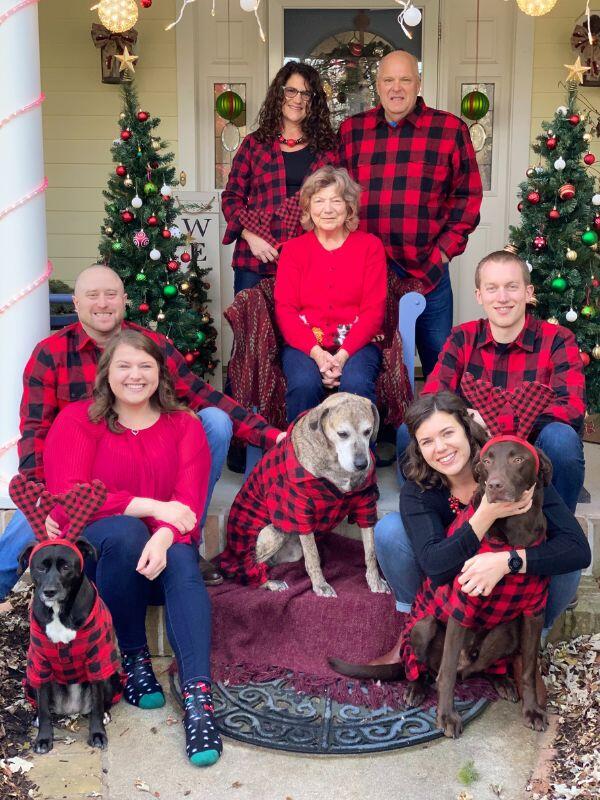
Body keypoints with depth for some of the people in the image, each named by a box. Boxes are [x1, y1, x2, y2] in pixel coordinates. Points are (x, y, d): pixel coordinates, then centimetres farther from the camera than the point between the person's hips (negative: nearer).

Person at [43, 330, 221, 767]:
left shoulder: (184, 424, 7)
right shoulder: (77, 420, 1)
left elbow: (190, 498, -8)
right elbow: (67, 496, -14)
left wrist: (164, 536, -31)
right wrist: (152, 507, -22)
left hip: (165, 542, 2)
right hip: (92, 545, -1)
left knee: (183, 563, -32)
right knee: (126, 532, -35)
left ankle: (198, 697, -44)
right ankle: (132, 657, -17)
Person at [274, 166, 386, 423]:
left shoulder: (370, 245, 9)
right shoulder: (293, 249, 12)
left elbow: (374, 310, 1)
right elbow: (285, 309, 2)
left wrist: (343, 354, -15)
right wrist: (316, 353, -15)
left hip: (356, 343, 0)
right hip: (304, 344, 1)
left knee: (356, 383, -32)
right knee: (304, 384, -32)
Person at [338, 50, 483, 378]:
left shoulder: (450, 129, 2)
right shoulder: (351, 130, 8)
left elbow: (468, 194, 3)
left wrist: (445, 249, -4)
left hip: (427, 272, -1)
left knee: (439, 365, 9)